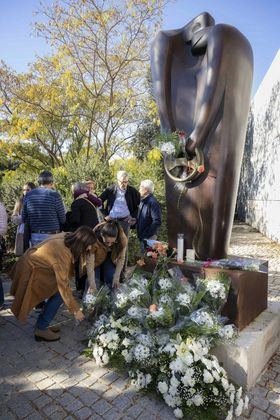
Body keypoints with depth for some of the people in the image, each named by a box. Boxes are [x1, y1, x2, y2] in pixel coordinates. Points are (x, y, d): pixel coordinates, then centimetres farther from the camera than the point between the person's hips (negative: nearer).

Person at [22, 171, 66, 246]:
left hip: (34, 236, 5)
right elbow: (62, 219, -6)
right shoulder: (54, 195, -10)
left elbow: (24, 219, 10)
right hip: (52, 236, -5)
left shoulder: (28, 195, 4)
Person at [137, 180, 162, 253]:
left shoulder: (153, 202, -17)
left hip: (149, 237, -9)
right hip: (142, 236, 9)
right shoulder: (143, 201, 11)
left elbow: (157, 221, -22)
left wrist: (146, 235, -22)